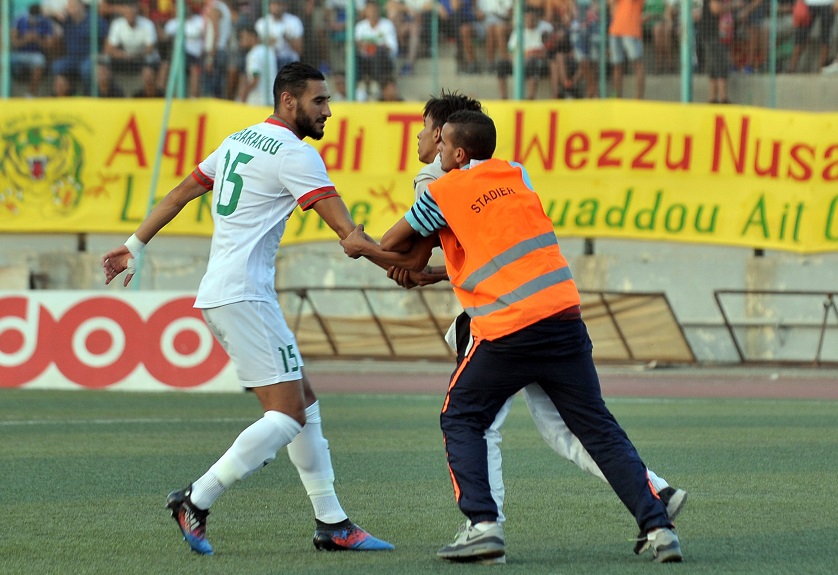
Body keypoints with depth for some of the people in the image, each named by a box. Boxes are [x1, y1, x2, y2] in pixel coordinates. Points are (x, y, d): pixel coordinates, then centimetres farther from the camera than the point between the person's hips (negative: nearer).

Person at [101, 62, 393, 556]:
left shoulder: (239, 141, 16)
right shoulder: (295, 154, -10)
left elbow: (182, 192, 23)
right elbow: (345, 229, -16)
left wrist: (136, 246, 30)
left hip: (219, 294, 10)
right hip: (244, 297, -10)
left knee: (304, 400, 11)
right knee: (288, 414, -11)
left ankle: (332, 523, 11)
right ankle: (197, 501, -13)